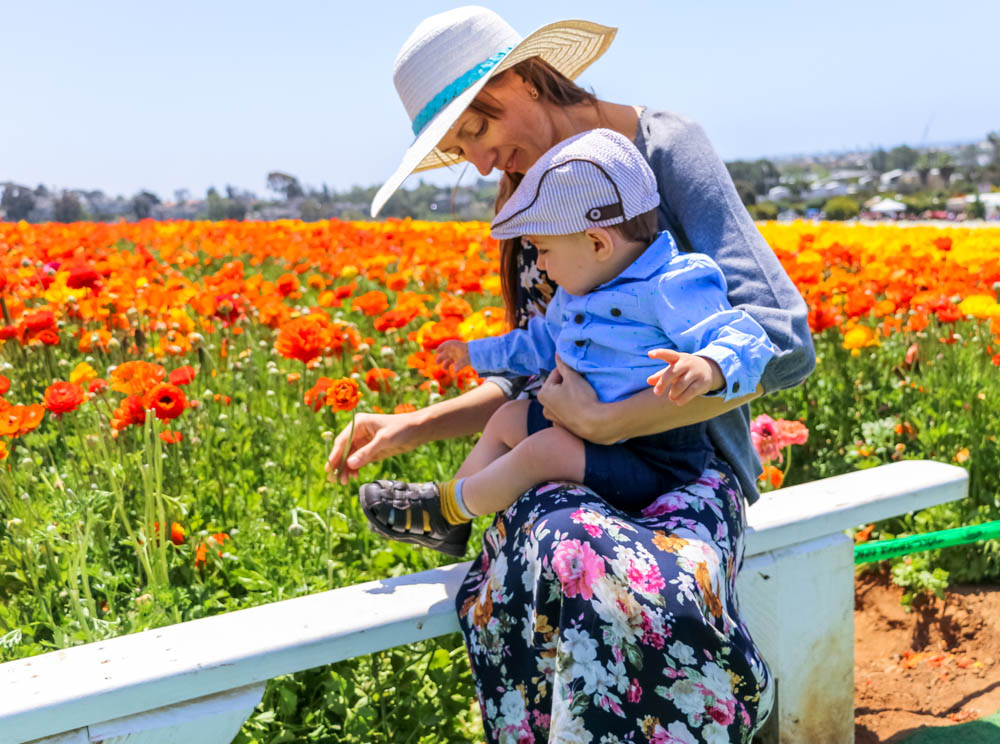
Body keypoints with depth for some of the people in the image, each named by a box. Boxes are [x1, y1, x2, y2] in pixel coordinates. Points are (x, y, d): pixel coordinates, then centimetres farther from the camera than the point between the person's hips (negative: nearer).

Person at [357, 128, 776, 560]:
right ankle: (450, 527, 19)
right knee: (508, 418, 14)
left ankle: (447, 505, -1)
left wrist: (709, 368, -54)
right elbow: (543, 343, 28)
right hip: (591, 429, 10)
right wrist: (479, 354, 39)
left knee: (544, 450, -25)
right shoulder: (580, 292, 9)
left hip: (651, 462, -10)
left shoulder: (674, 287, -21)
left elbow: (746, 343, -31)